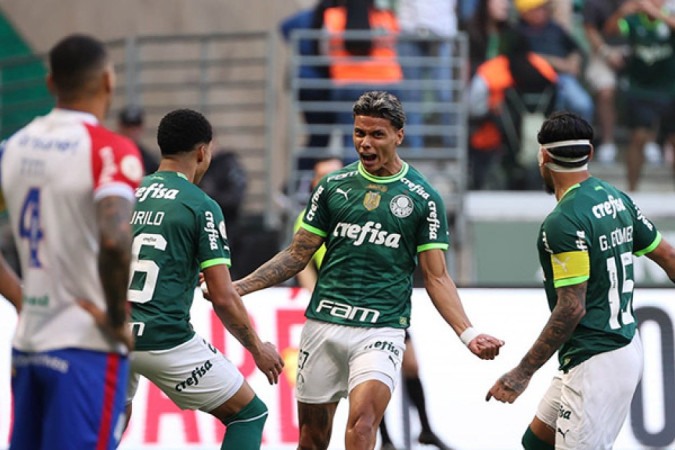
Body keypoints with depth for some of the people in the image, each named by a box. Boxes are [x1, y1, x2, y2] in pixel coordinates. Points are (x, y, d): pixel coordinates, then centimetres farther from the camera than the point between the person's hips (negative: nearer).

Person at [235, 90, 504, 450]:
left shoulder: (422, 198, 1)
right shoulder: (333, 186, 8)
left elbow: (436, 278, 2)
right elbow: (298, 255, 13)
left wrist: (468, 333, -11)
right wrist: (237, 287, 4)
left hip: (381, 330, -3)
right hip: (323, 323, 3)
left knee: (362, 421, -24)